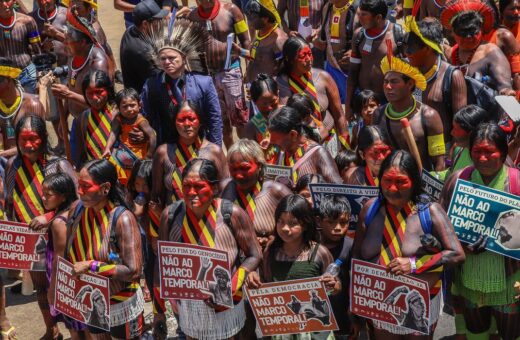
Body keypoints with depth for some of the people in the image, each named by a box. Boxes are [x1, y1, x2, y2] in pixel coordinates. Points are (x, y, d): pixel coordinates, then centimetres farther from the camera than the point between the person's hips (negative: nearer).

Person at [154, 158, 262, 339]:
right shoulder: (171, 214, -12)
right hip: (186, 308, 2)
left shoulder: (232, 214, -19)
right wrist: (159, 308, 1)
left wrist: (231, 289, -22)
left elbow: (254, 256, -10)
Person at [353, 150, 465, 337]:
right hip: (379, 304, 3)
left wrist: (414, 264, -23)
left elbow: (457, 255, -16)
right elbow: (356, 255, 3)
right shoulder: (370, 208, -5)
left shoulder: (429, 211, -14)